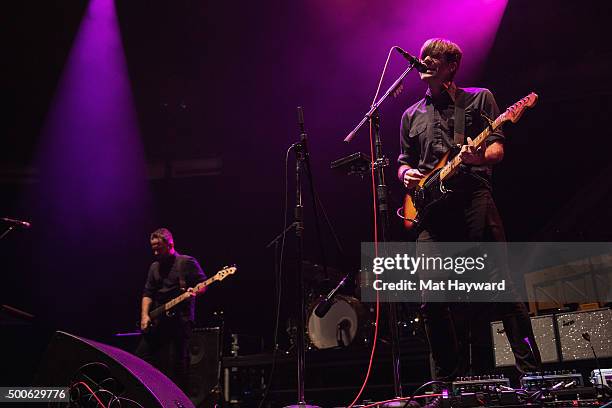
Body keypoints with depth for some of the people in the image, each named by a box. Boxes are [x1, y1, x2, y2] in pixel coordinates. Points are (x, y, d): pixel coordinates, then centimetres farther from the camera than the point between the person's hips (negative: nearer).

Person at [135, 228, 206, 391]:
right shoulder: (155, 267, 18)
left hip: (179, 320, -7)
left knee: (175, 364, -8)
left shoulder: (187, 262, -2)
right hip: (156, 321, 7)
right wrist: (145, 315, 0)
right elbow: (147, 293, 14)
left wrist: (194, 291, -26)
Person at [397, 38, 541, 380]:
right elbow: (404, 161, 26)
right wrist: (406, 174, 3)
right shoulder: (412, 115, 23)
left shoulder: (479, 98, 13)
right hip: (430, 208, 4)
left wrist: (480, 157, -18)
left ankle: (531, 370, 3)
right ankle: (448, 380, 10)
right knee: (432, 300, -3)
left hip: (473, 200, -3)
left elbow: (497, 148, 5)